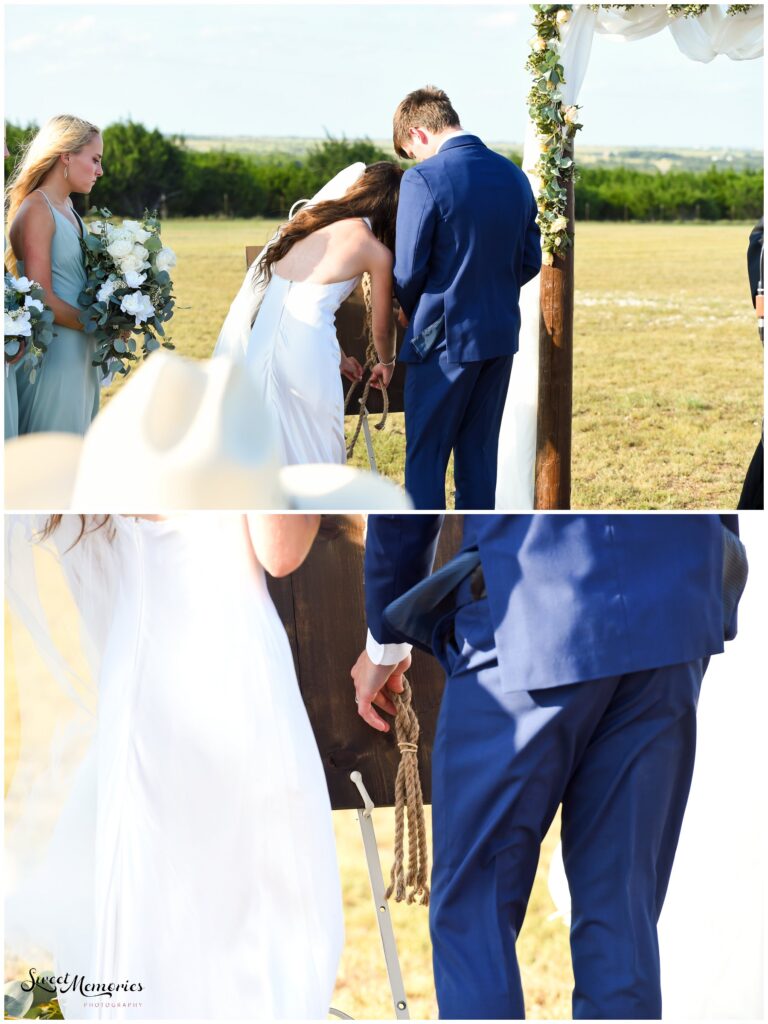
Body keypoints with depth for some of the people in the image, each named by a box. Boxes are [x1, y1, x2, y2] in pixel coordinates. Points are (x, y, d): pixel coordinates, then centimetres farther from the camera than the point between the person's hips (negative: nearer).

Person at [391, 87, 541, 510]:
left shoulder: (424, 179, -15)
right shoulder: (513, 175, 6)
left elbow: (409, 269, -14)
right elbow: (531, 261, 11)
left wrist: (408, 310, 6)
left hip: (443, 337, -6)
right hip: (500, 334, 6)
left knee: (425, 457, 4)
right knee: (479, 451, 15)